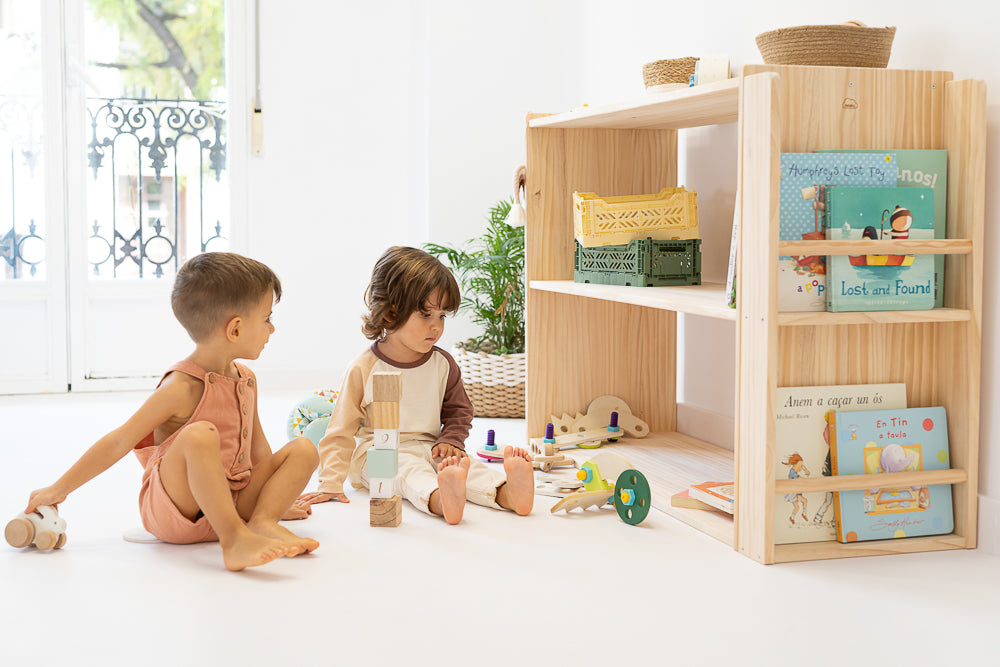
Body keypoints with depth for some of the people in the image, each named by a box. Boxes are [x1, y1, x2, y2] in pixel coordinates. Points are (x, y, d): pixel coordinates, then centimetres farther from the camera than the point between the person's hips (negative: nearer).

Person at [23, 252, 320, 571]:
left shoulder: (247, 379, 10)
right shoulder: (182, 388, -15)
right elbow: (119, 442, -12)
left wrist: (277, 494, 29)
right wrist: (59, 490, -9)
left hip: (231, 501, 7)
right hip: (172, 512, -7)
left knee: (304, 449, -4)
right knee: (200, 435, -35)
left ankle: (262, 521, -24)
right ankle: (233, 538, -41)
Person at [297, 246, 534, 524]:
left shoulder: (443, 364, 6)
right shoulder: (364, 369, -7)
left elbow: (458, 410, 20)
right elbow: (342, 430, -4)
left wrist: (450, 440, -2)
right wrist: (331, 483, -10)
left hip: (428, 448, 4)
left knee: (464, 464, -26)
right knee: (410, 469, -36)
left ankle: (507, 493, -54)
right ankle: (438, 499, -67)